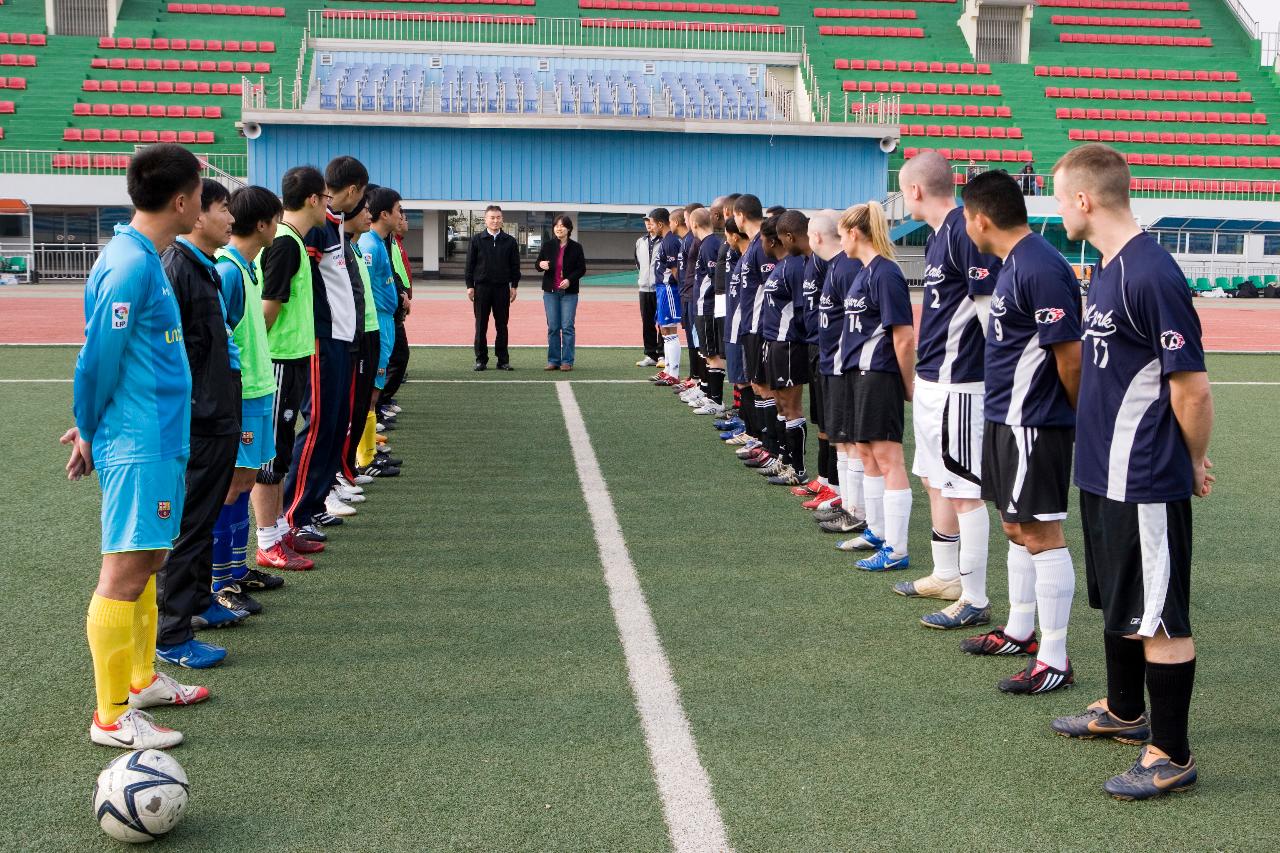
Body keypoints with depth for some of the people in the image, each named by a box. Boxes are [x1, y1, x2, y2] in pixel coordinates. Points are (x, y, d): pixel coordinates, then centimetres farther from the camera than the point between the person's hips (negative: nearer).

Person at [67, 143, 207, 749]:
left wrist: (91, 430, 19)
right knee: (125, 572, -4)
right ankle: (111, 716, 4)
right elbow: (97, 360, -17)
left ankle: (140, 679, 32)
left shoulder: (140, 258, 12)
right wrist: (89, 431, -3)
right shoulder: (130, 267, -19)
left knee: (147, 561, 19)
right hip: (139, 446, -10)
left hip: (157, 441, 10)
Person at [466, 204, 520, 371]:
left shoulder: (509, 241, 6)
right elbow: (470, 264, 4)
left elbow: (515, 265, 9)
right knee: (481, 325, 2)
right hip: (482, 287, -1)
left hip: (502, 288, 1)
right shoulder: (477, 240, 4)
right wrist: (470, 286, -2)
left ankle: (503, 360, 9)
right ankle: (481, 359, 9)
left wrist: (514, 286, 3)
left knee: (502, 325, 4)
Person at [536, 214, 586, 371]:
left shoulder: (576, 247, -1)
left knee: (567, 327, -4)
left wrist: (570, 280, -16)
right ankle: (553, 360, 9)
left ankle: (567, 361, 1)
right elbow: (538, 264, 10)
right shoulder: (547, 245, 4)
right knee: (552, 327, 3)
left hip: (569, 292, -2)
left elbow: (582, 269, 1)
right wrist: (541, 265, -14)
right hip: (550, 291, 2)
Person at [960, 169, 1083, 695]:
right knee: (1016, 528, 18)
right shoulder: (1014, 262, 11)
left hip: (1034, 424, -10)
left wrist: (1082, 417, -8)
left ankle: (1054, 659, 0)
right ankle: (1019, 632, 32)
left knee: (1040, 533, -6)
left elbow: (1070, 354, -21)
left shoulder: (1040, 268, -21)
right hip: (1007, 416, 10)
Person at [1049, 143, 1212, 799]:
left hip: (1146, 482, -10)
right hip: (1105, 471, 10)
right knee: (1116, 601, 23)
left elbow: (1193, 386, -19)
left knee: (1158, 617, 1)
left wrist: (1193, 465, -6)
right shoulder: (1108, 267, 10)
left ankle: (1172, 755, 12)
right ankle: (1124, 712, 40)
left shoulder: (1152, 276, -21)